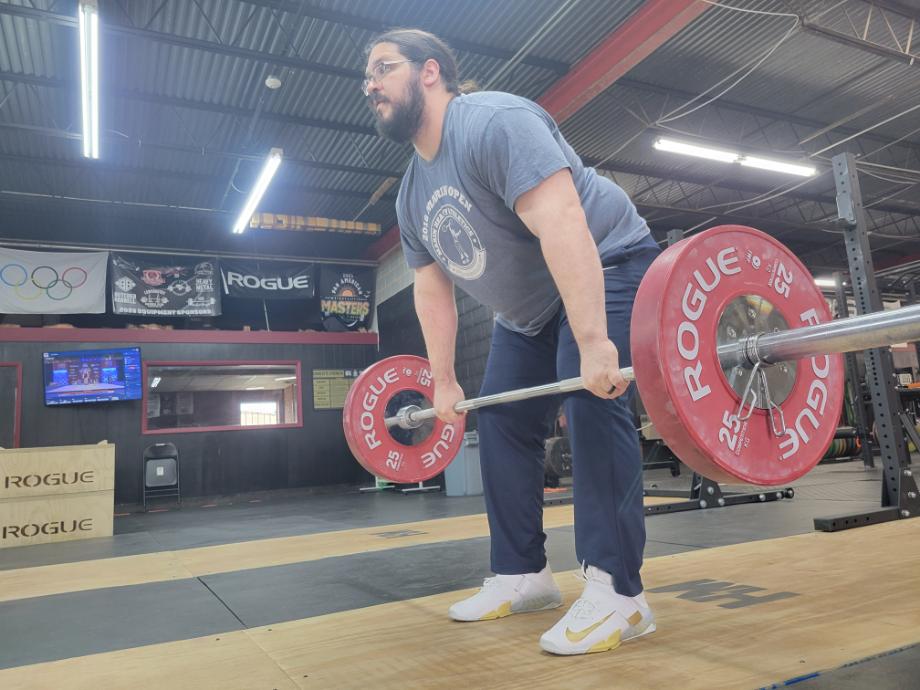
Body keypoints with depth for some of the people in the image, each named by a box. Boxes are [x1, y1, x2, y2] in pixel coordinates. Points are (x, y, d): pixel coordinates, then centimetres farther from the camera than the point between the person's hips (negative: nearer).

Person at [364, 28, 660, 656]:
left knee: (591, 405, -23)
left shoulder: (493, 123, -24)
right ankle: (523, 575, 12)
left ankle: (617, 591, -14)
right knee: (503, 423, 3)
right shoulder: (413, 195, 4)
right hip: (530, 309, 9)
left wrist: (593, 342, -44)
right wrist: (444, 382, 6)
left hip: (609, 267, -8)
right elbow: (433, 291, 8)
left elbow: (561, 226, -37)